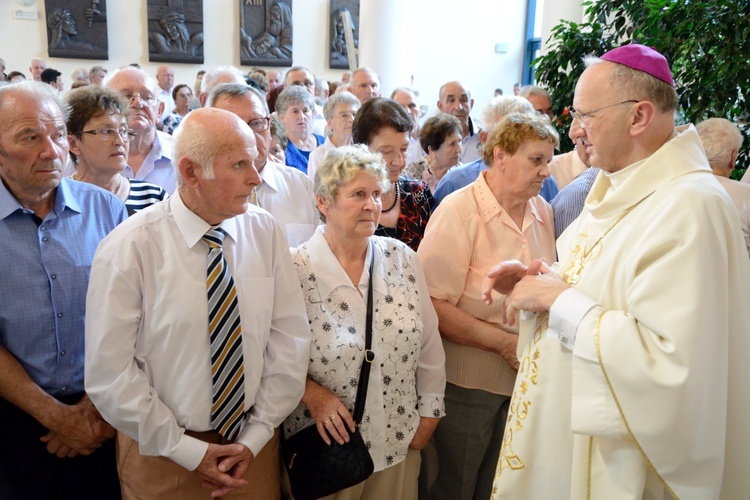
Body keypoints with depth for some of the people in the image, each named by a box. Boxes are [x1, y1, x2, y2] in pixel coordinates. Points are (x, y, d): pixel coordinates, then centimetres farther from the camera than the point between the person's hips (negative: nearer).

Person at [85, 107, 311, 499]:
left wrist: (256, 436, -7)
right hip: (162, 454, -2)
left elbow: (289, 339, -5)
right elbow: (109, 373, -13)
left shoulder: (266, 233, -6)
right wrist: (187, 451, -12)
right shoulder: (127, 250, -15)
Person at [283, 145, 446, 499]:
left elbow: (429, 346, 4)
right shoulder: (295, 270, -13)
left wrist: (428, 415, 6)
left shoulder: (403, 260, -2)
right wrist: (311, 392, -19)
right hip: (324, 444, -3)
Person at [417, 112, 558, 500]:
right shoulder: (459, 212, -16)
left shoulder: (543, 211, 5)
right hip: (467, 382, -6)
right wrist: (504, 342, -21)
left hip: (526, 377, 6)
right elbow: (433, 305, -23)